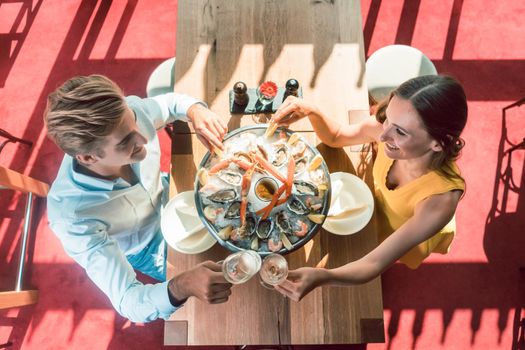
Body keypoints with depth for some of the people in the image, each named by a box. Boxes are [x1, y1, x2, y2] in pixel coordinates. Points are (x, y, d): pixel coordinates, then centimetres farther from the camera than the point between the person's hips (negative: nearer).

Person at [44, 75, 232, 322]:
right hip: (148, 248, -3)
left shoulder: (130, 112, -33)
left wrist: (195, 110, -33)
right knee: (235, 281, 4)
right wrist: (181, 287, -59)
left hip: (167, 194, 4)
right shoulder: (73, 217, -42)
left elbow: (170, 102, -9)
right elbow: (129, 302, -38)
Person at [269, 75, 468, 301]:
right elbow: (336, 137, -11)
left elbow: (376, 263, -41)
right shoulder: (391, 129, -30)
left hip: (400, 253, -3)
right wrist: (311, 112, -33)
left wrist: (322, 277, -62)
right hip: (375, 212, 3)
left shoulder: (441, 198, -42)